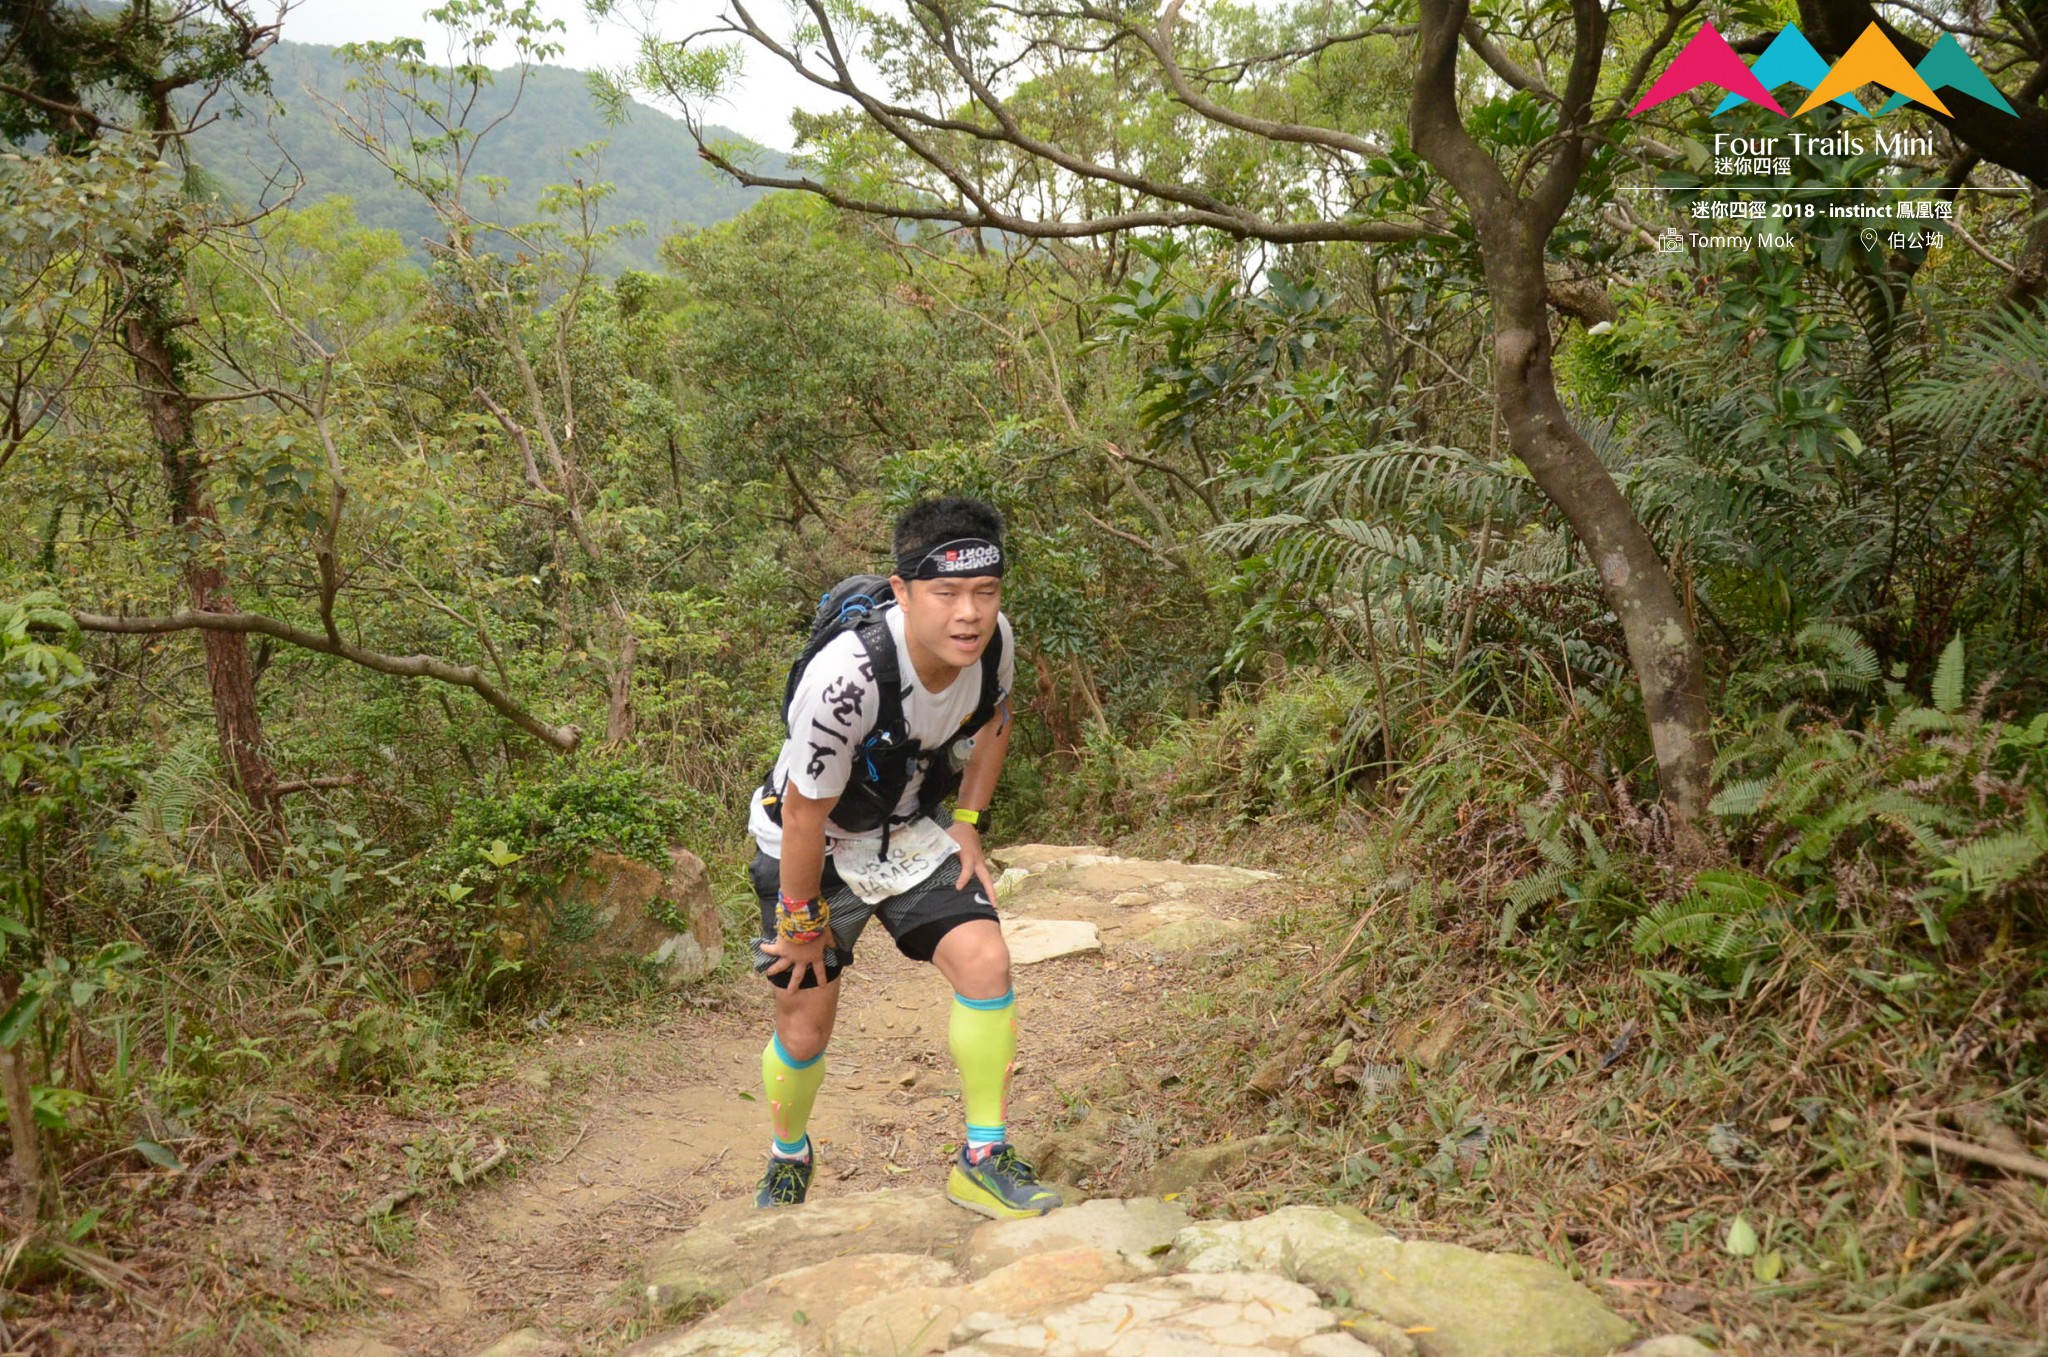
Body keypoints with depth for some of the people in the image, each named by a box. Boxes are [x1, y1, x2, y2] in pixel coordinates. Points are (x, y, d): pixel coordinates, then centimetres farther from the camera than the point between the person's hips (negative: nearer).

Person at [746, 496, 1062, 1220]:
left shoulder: (994, 642, -20)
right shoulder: (847, 679, -38)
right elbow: (806, 813, -25)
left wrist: (968, 825, 1)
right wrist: (803, 920, -13)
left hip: (908, 833, 4)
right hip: (813, 848, -4)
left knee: (986, 963, -17)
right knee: (804, 1031, 5)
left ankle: (984, 1162, -1)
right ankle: (788, 1158, 37)